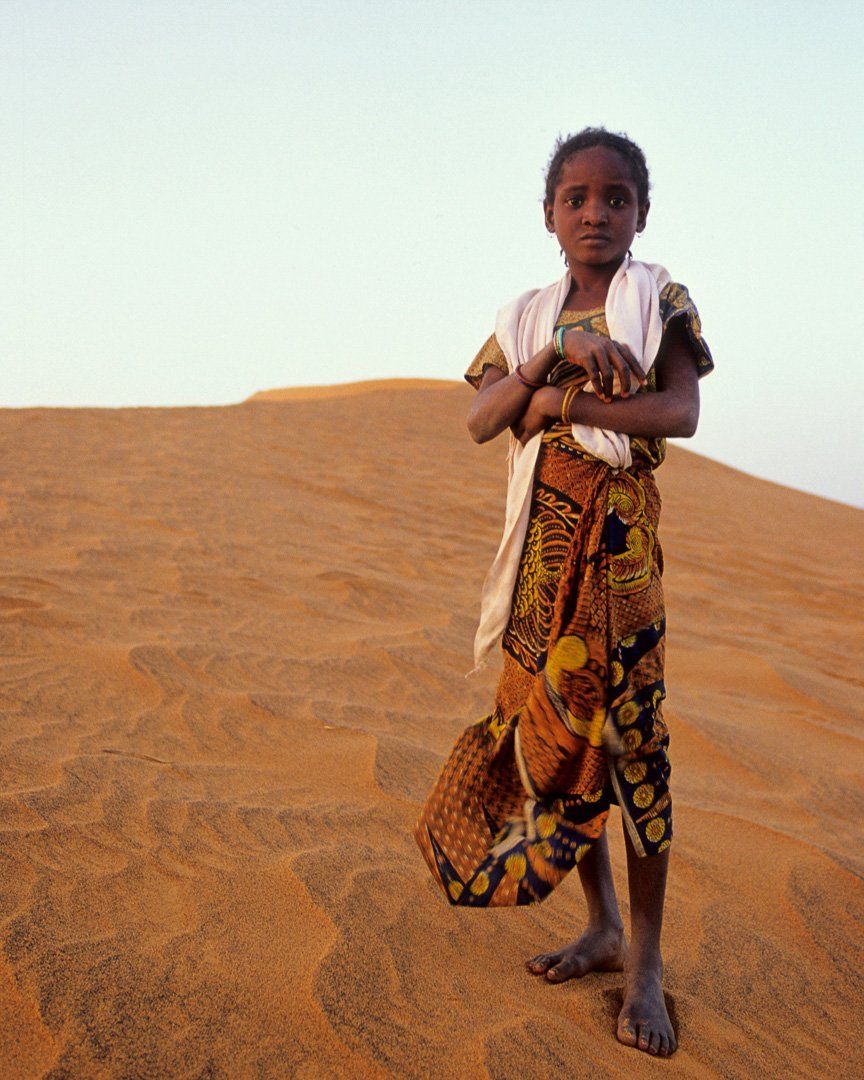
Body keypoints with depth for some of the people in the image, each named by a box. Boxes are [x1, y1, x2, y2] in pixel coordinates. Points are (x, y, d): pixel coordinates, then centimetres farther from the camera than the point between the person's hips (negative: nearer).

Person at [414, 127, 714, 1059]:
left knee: (629, 736, -3)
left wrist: (560, 403, -13)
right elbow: (479, 421, -3)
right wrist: (555, 352, -15)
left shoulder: (657, 299, 2)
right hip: (540, 542, 4)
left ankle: (645, 962, 9)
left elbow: (681, 411, -14)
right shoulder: (526, 317, 12)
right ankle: (603, 926, 25)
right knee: (550, 729, 7)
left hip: (618, 537, -4)